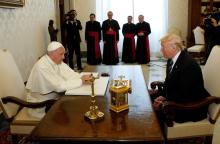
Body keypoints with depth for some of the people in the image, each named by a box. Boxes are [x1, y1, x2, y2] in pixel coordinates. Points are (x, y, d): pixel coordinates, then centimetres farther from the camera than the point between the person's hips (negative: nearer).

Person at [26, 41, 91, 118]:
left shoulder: (58, 61, -2)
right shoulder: (42, 66, -28)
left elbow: (69, 74, -3)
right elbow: (60, 86, -31)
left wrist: (83, 78, -22)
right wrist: (81, 81, -26)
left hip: (55, 96, 8)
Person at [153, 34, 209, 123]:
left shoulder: (189, 65, -25)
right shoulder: (171, 60, 0)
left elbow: (184, 95, -24)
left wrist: (164, 101, -19)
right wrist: (162, 96, -5)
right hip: (175, 99, 8)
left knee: (158, 112, -21)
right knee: (152, 105, -7)